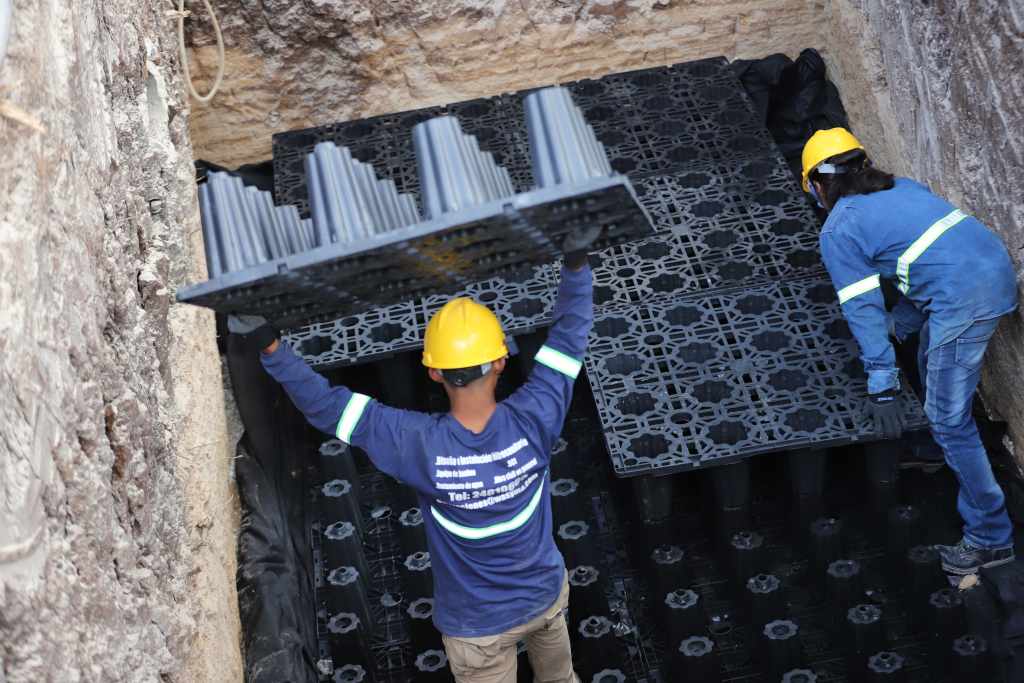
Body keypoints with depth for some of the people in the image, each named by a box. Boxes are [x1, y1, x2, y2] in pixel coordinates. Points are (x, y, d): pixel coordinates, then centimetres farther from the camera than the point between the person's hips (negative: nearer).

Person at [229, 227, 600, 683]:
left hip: (478, 624, -2)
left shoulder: (420, 446, -34)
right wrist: (576, 263, -16)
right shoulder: (533, 421, -29)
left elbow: (325, 406, -28)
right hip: (546, 594, 2)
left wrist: (268, 347, -25)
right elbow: (570, 331, -18)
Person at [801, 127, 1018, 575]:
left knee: (950, 421, 1)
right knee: (933, 365, 30)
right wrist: (898, 325, 40)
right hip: (999, 269, 9)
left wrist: (881, 387, -5)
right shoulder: (902, 187, 23)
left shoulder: (838, 232, 0)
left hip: (963, 300, -9)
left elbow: (863, 309, -6)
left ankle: (990, 538, 8)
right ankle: (944, 454, 51)